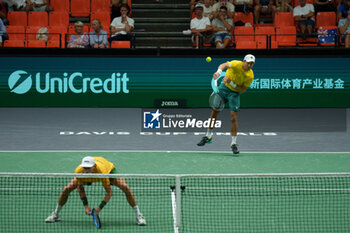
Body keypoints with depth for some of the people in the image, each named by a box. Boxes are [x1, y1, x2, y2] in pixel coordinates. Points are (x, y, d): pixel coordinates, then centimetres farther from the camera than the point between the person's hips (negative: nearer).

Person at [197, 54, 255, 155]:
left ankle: (234, 143, -2)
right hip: (224, 87, 1)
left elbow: (242, 90, -15)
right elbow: (224, 65, -18)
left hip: (235, 93, -1)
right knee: (214, 111, 5)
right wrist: (219, 72, -40)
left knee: (234, 116, -12)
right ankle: (208, 136, 23)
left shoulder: (250, 76, -19)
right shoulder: (236, 64, -22)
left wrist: (231, 83, -28)